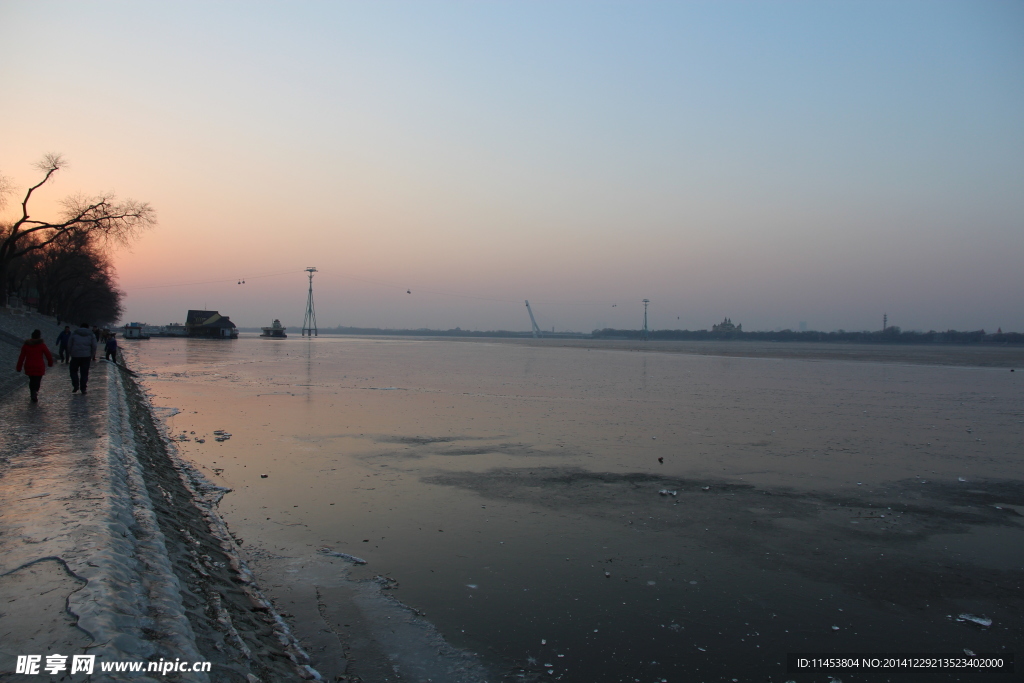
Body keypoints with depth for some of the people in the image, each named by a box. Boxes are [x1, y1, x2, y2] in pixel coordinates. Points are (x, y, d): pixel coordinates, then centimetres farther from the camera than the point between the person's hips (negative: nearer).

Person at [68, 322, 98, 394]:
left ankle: (75, 385, 3)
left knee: (73, 370, 15)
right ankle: (83, 388, 4)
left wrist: (70, 353, 17)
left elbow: (69, 345, 6)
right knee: (84, 372, 5)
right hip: (86, 356, 1)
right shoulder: (91, 335, 8)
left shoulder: (74, 333, 6)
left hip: (75, 356, -1)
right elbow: (94, 346, 4)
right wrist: (93, 356, 13)